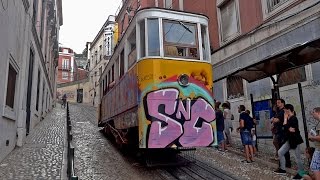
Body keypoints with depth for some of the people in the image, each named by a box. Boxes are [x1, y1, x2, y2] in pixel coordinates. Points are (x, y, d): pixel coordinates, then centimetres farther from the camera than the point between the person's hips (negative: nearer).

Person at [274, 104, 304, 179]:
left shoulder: (293, 118, -18)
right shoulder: (288, 118, 10)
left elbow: (286, 127, -22)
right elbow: (287, 128, 9)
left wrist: (285, 119, -14)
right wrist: (289, 129, -10)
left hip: (295, 140, -9)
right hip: (289, 140, 9)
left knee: (298, 157, 0)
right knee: (280, 152, 7)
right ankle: (283, 169, 17)